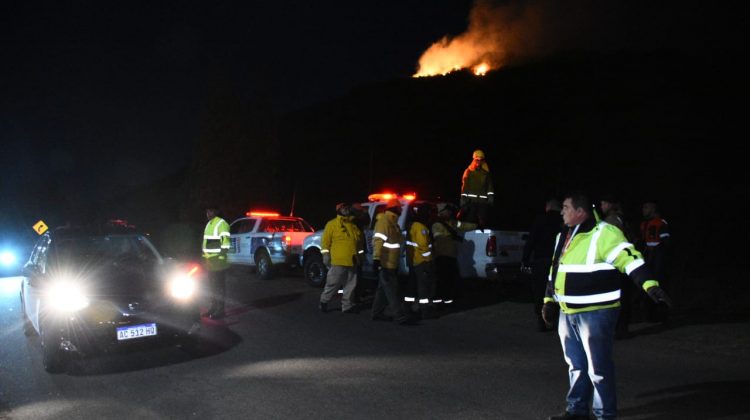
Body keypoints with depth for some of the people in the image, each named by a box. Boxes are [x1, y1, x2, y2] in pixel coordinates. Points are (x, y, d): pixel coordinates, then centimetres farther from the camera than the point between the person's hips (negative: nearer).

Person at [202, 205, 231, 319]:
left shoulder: (221, 224, -12)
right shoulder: (209, 224, 16)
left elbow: (225, 241, -18)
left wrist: (221, 257, -21)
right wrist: (205, 256, 18)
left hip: (218, 261, -9)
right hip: (209, 260, 9)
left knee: (219, 286, -4)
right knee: (212, 285, 15)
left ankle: (220, 310, 1)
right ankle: (213, 307, 24)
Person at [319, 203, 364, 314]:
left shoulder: (354, 225, 16)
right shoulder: (332, 224, -2)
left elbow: (360, 241, 22)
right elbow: (325, 240, -5)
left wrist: (360, 254, 19)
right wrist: (326, 254, -12)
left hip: (352, 261, 6)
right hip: (338, 261, -6)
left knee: (350, 285, 8)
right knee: (333, 284, -1)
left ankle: (347, 306, 16)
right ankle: (324, 301, 17)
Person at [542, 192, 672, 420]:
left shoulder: (604, 233, -14)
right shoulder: (564, 236, 14)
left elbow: (629, 258, -23)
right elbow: (555, 270, 22)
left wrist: (650, 285, -34)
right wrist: (549, 301, 21)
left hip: (595, 313, -9)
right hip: (567, 313, 9)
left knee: (598, 367, -1)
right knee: (576, 364, 18)